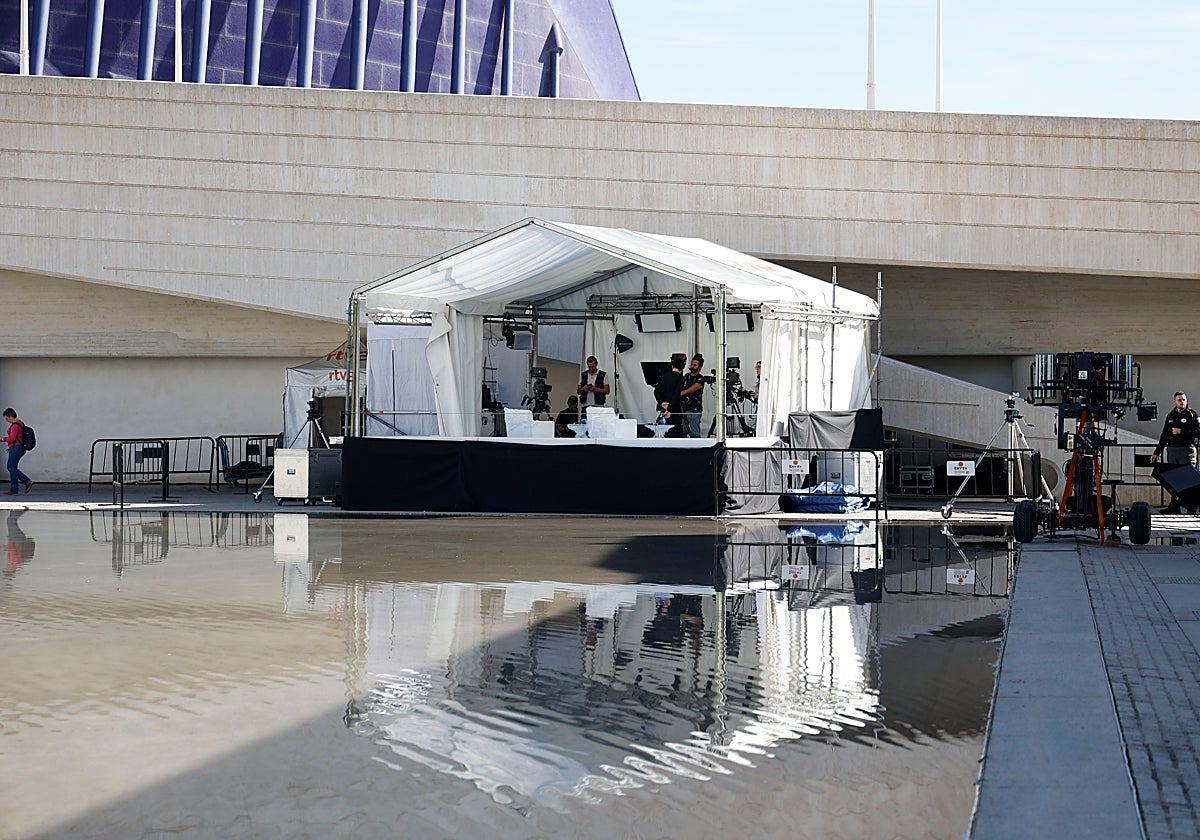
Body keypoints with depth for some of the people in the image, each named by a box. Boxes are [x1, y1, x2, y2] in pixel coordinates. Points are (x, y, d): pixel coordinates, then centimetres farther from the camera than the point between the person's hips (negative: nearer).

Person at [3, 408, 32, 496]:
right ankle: (27, 481, 12)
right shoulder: (20, 423, 15)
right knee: (11, 467, 15)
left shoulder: (15, 425, -17)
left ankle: (13, 490, 3)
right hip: (20, 448, 10)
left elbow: (12, 438, -26)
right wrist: (11, 447, 21)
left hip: (15, 449, -10)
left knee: (12, 468, -2)